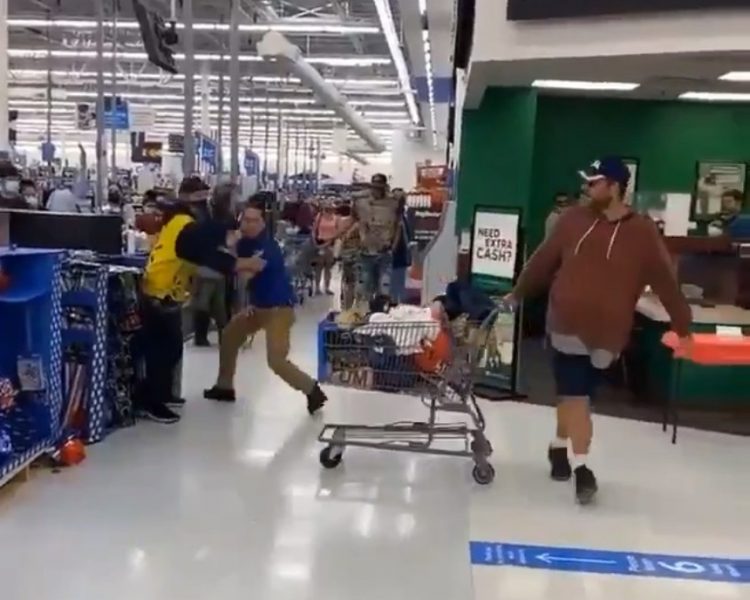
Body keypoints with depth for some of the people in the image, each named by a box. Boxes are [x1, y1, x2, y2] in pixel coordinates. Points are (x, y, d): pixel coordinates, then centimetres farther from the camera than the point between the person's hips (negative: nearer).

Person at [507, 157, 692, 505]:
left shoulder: (642, 232, -6)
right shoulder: (574, 219, 2)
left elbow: (665, 281, -5)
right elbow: (543, 260, 11)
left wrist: (683, 327, -4)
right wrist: (518, 294, 19)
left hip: (604, 331, -1)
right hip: (565, 324, 2)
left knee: (574, 395, 9)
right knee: (574, 396, -1)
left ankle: (559, 448, 31)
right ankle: (580, 467, 7)